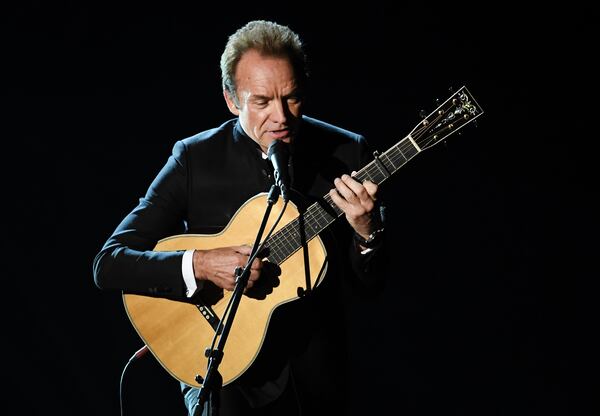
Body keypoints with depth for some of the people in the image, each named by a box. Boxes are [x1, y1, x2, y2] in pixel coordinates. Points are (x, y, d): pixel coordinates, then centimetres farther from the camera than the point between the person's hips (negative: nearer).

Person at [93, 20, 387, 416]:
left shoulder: (346, 153, -1)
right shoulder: (196, 158, -5)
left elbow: (369, 282, 2)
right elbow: (108, 264, -9)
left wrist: (366, 231, -18)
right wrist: (200, 265, -22)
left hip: (317, 373, 2)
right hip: (226, 370, -2)